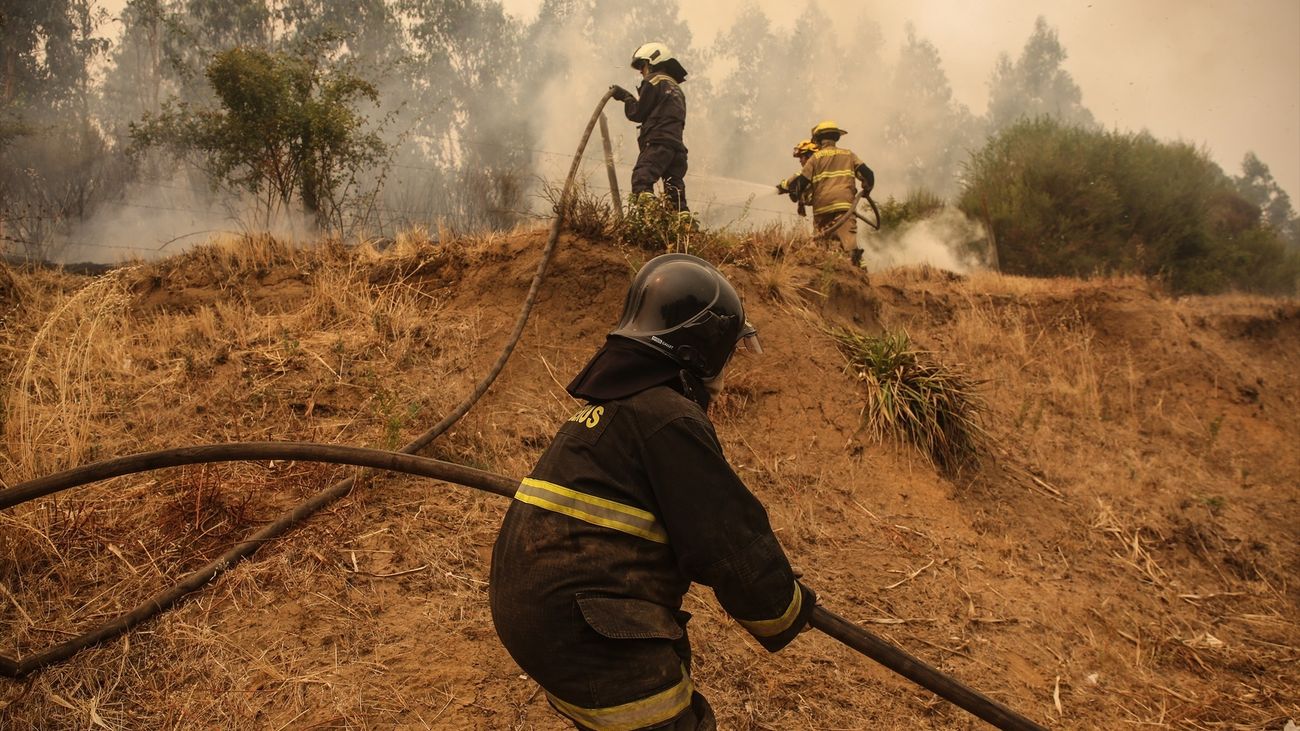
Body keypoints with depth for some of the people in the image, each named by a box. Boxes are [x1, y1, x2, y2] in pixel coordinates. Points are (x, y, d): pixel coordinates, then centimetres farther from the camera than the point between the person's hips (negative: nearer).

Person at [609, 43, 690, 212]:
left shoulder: (654, 81, 2)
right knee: (675, 196, 7)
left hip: (658, 143, -9)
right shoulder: (676, 87, 30)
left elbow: (638, 113, 0)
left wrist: (625, 97, 17)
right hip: (677, 146, 9)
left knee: (641, 181, -23)